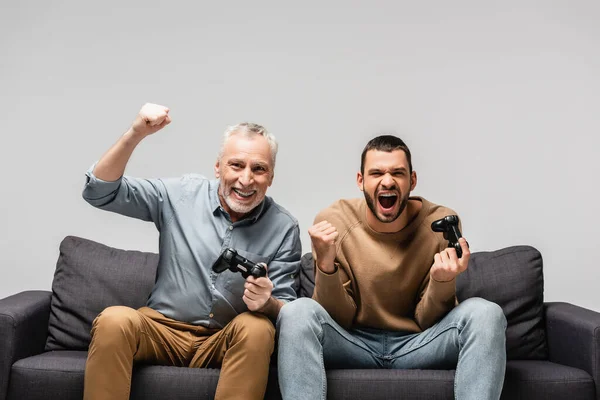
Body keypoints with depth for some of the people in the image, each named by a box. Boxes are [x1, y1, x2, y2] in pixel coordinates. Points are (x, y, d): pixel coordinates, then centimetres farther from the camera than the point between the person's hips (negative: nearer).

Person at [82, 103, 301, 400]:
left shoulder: (283, 228, -4)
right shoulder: (181, 194, -3)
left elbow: (285, 309, -3)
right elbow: (100, 192, -6)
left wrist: (268, 303, -29)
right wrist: (135, 135, -20)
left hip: (227, 341, 0)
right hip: (163, 328, 0)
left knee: (258, 328, -32)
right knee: (114, 320, -30)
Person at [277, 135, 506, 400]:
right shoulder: (332, 221, -10)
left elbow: (427, 321, -5)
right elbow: (338, 318, -9)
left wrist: (443, 282, -26)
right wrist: (325, 264, -26)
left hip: (417, 344, 1)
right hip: (353, 344, 0)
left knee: (486, 313, -25)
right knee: (297, 312, -29)